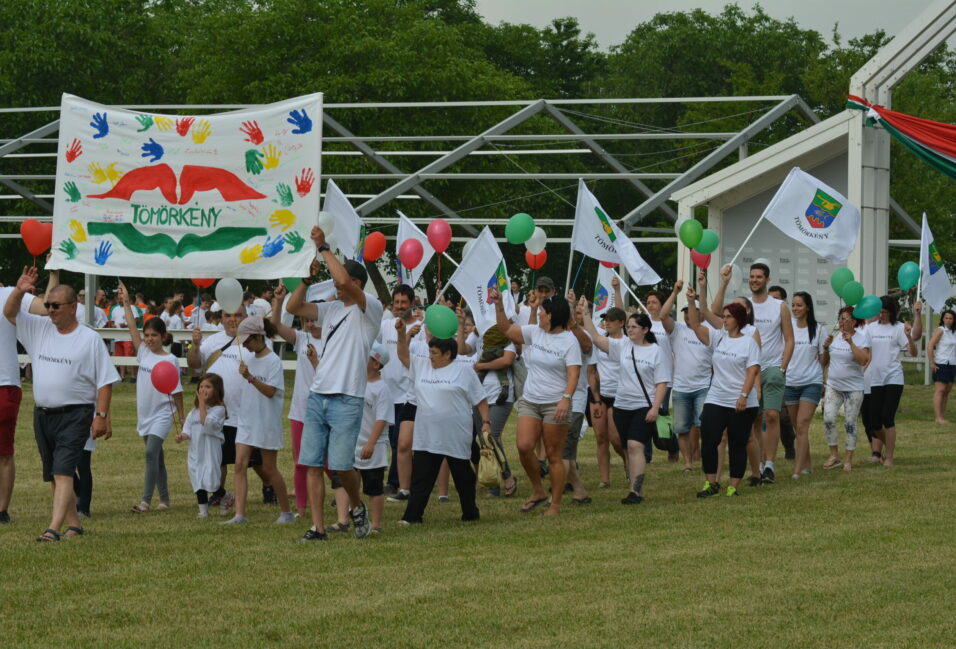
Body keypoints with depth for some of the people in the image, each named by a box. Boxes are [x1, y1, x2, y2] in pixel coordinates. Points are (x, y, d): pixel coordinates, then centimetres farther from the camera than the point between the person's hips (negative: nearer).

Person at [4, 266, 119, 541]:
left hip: (74, 415, -6)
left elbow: (105, 381, -6)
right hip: (43, 413, 6)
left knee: (63, 472, -16)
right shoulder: (40, 329, 9)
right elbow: (9, 312, 11)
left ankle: (53, 528, -25)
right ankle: (73, 525, 21)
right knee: (55, 476, 11)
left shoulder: (90, 339, -5)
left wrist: (102, 416, -13)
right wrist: (19, 291, -8)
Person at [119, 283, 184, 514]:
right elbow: (133, 328, 3)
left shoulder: (170, 360, -8)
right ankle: (164, 500, 19)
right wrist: (126, 304, 0)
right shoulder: (144, 353, 7)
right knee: (156, 457, 12)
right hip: (145, 414, 6)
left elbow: (176, 391, -5)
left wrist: (182, 417, -3)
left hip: (162, 414, -6)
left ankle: (146, 500, -23)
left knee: (151, 453, -18)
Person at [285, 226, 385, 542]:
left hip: (347, 399, -7)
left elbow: (344, 281, -21)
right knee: (312, 464, 1)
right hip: (318, 395, 7)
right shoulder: (331, 309, 17)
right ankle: (317, 527, 3)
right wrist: (309, 278, 4)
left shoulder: (370, 309, -5)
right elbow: (294, 307, 15)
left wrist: (324, 247, -13)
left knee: (341, 464, -9)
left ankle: (357, 507, 20)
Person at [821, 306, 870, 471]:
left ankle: (848, 459, 10)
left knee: (850, 423, 0)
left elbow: (863, 360, -21)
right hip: (833, 385, 4)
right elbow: (825, 362, 14)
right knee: (828, 418, -10)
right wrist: (826, 347, -3)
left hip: (853, 388, -4)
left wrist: (851, 342, -25)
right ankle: (834, 455, 0)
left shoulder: (861, 338, -6)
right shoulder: (834, 336, 7)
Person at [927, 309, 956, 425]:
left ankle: (943, 416, 11)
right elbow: (930, 346, -14)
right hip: (941, 364, -7)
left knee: (947, 391, 7)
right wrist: (932, 363, -16)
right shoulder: (940, 330, -8)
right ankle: (938, 418, -17)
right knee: (940, 390, -12)